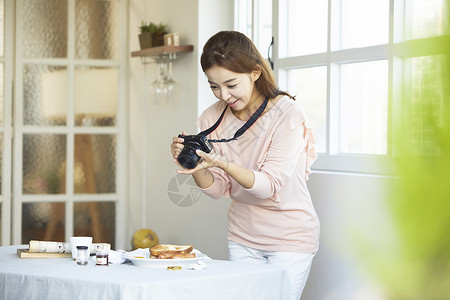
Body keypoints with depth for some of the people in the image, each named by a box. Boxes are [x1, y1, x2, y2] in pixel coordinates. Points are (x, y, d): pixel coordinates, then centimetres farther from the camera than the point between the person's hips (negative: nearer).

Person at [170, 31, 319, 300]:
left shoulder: (287, 113, -18)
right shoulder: (213, 119, -3)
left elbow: (270, 186, -23)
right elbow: (218, 189, 0)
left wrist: (223, 164, -37)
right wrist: (193, 165, -20)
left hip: (290, 236, -4)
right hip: (242, 237, 4)